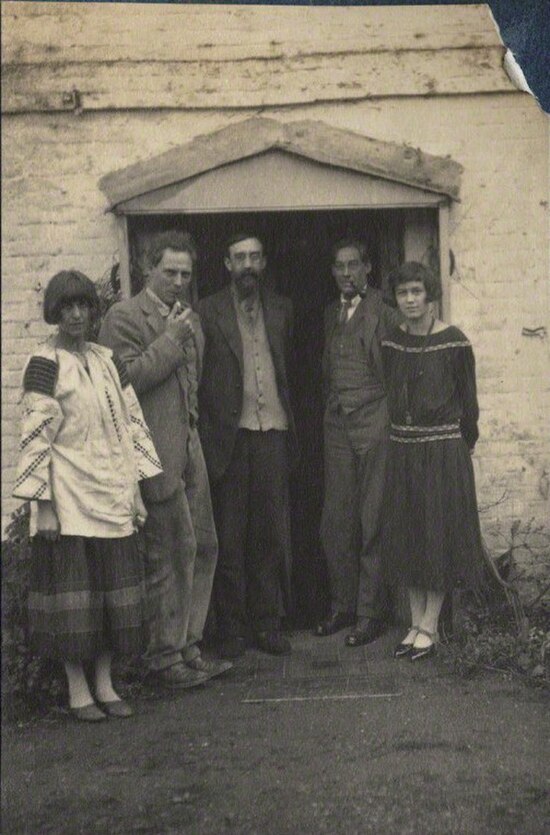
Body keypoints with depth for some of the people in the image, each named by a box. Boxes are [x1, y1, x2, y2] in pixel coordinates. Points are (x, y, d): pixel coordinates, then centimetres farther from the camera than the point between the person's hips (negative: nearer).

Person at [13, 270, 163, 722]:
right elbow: (35, 438, -10)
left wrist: (136, 490, 9)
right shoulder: (44, 364, -6)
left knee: (114, 590, 8)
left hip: (112, 498, 5)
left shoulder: (107, 360, 10)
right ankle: (78, 689, 11)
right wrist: (43, 506, -14)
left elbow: (132, 425, 13)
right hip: (68, 502, -5)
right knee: (72, 589, -1)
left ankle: (105, 684, 18)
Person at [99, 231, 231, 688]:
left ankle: (188, 646, 23)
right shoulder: (125, 317, -7)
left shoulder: (189, 318, 18)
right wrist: (171, 338, -16)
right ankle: (164, 657, 9)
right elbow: (125, 380, -18)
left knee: (202, 547, 11)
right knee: (171, 553, -4)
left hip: (191, 447, 8)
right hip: (157, 453, -8)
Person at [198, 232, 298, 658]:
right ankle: (231, 627, 11)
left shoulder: (282, 309, 14)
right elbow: (198, 377, -1)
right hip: (230, 436, -3)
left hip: (274, 434, 3)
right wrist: (210, 431, -7)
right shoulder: (209, 311, 1)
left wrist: (291, 425, 10)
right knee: (230, 537, 2)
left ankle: (268, 622, 17)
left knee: (272, 533, 7)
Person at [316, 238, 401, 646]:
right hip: (337, 424, 6)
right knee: (335, 522, 9)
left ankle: (372, 612, 10)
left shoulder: (384, 314, -6)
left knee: (373, 521, 0)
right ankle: (342, 605, 22)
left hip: (374, 424, -6)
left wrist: (392, 423, -12)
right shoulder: (332, 313, 15)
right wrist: (331, 404, 10)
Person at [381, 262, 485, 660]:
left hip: (443, 450, -5)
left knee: (439, 536, 1)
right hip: (402, 449, 5)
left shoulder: (454, 342, -9)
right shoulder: (391, 343, 5)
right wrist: (401, 435, 15)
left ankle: (429, 627, 10)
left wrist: (464, 445, 7)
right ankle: (416, 623, 18)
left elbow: (468, 399, -1)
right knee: (406, 537, 8)